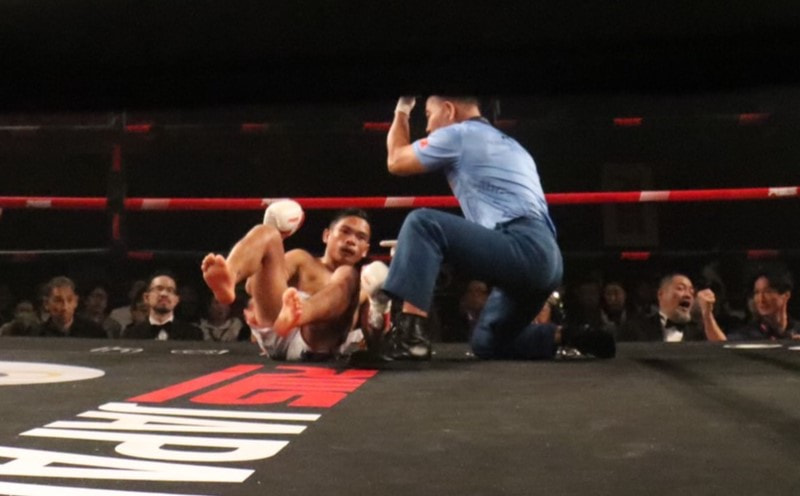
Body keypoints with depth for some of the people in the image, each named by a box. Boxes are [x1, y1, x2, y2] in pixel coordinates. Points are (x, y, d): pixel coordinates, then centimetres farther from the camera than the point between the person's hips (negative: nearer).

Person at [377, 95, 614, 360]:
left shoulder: (457, 134, 2)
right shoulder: (507, 145, 29)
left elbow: (396, 161, 13)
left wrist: (402, 109, 26)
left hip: (523, 249, -9)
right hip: (543, 258, 9)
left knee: (421, 223, -13)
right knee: (486, 343, 22)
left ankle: (410, 332, -26)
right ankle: (573, 338, 11)